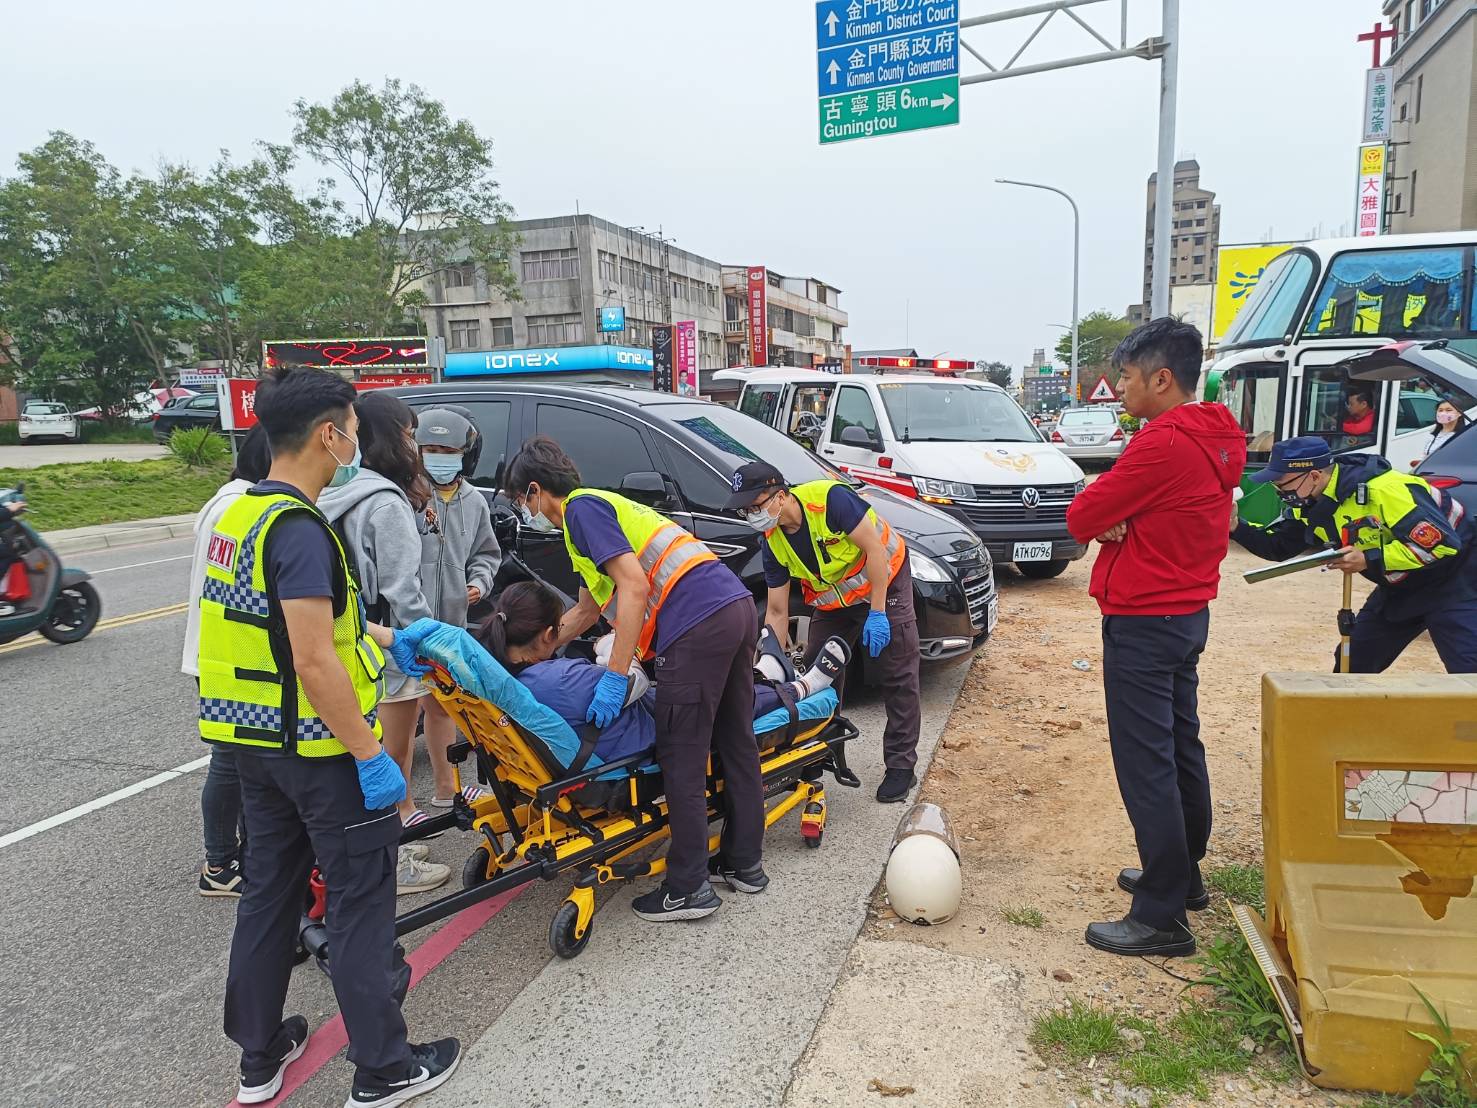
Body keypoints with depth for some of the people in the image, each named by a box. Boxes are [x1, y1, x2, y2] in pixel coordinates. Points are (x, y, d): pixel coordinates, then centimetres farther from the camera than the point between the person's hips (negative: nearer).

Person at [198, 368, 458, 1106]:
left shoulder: (241, 512, 7)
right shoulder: (298, 529, -23)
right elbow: (314, 661, -27)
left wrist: (385, 640, 23)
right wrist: (371, 758, -21)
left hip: (254, 740, 9)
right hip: (317, 748, -9)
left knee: (269, 889, 20)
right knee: (359, 902, 4)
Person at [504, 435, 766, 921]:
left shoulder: (581, 507, 0)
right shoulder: (606, 505, 29)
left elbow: (634, 587, -14)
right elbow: (586, 610, 37)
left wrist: (615, 677, -12)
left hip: (698, 624, -10)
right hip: (737, 607, 10)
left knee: (682, 760, -1)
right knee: (735, 742, 16)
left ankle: (688, 890, 7)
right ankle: (745, 863, 28)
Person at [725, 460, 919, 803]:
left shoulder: (830, 498, -31)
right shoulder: (773, 543, -13)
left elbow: (875, 549, -27)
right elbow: (777, 611, -7)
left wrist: (877, 613, -27)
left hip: (885, 583, -6)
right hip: (833, 599, 6)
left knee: (899, 678, -5)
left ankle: (901, 766, 5)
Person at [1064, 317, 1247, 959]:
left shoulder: (1164, 444, -22)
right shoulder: (1216, 440, 9)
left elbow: (1081, 517, -19)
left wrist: (1103, 519, 0)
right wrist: (1119, 521, -9)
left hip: (1143, 623, -10)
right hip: (1188, 612, 10)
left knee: (1146, 766, -3)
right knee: (1180, 749, 19)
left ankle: (1160, 917, 5)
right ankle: (1182, 875, 35)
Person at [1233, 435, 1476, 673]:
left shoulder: (1383, 489, -32)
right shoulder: (1311, 504, -7)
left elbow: (1442, 544, -32)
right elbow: (1279, 545, 4)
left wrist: (1368, 560, -33)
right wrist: (1238, 528, -12)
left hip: (1455, 582, -8)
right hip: (1400, 588, 8)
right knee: (1351, 664, 10)